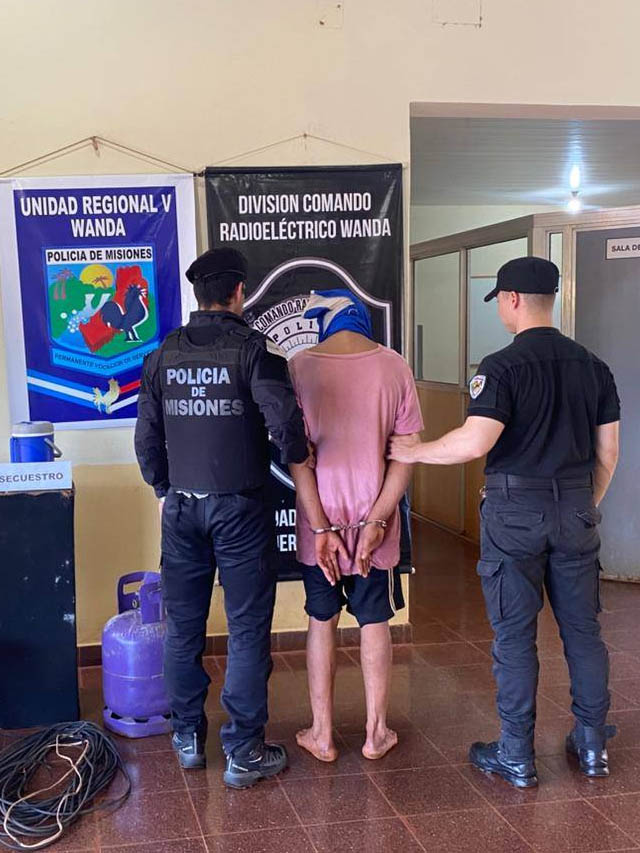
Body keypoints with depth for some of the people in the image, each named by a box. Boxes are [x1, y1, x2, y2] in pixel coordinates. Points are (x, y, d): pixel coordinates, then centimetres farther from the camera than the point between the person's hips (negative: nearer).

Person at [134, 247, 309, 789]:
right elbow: (285, 421, -21)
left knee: (183, 627, 14)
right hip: (239, 508, -4)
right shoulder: (254, 349, -10)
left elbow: (147, 438, 8)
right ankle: (243, 753, 10)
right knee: (248, 630, 4)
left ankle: (189, 739, 26)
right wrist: (299, 461, -1)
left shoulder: (163, 354, 4)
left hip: (182, 508, 5)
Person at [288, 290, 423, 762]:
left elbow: (297, 456, -10)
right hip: (375, 519, 1)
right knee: (375, 623, 14)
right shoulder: (394, 366, -5)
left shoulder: (300, 367, -8)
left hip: (320, 520, 0)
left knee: (322, 622, 14)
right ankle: (376, 733, 25)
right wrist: (376, 522, -8)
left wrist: (321, 528, -7)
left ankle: (323, 735, 23)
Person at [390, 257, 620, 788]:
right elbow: (607, 454, 9)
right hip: (575, 510, 5)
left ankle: (517, 758, 14)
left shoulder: (503, 366, -12)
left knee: (515, 636, 4)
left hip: (515, 512, -5)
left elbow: (474, 443, -23)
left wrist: (411, 451, -8)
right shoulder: (593, 366, 6)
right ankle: (593, 745, 26)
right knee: (583, 629, 14)